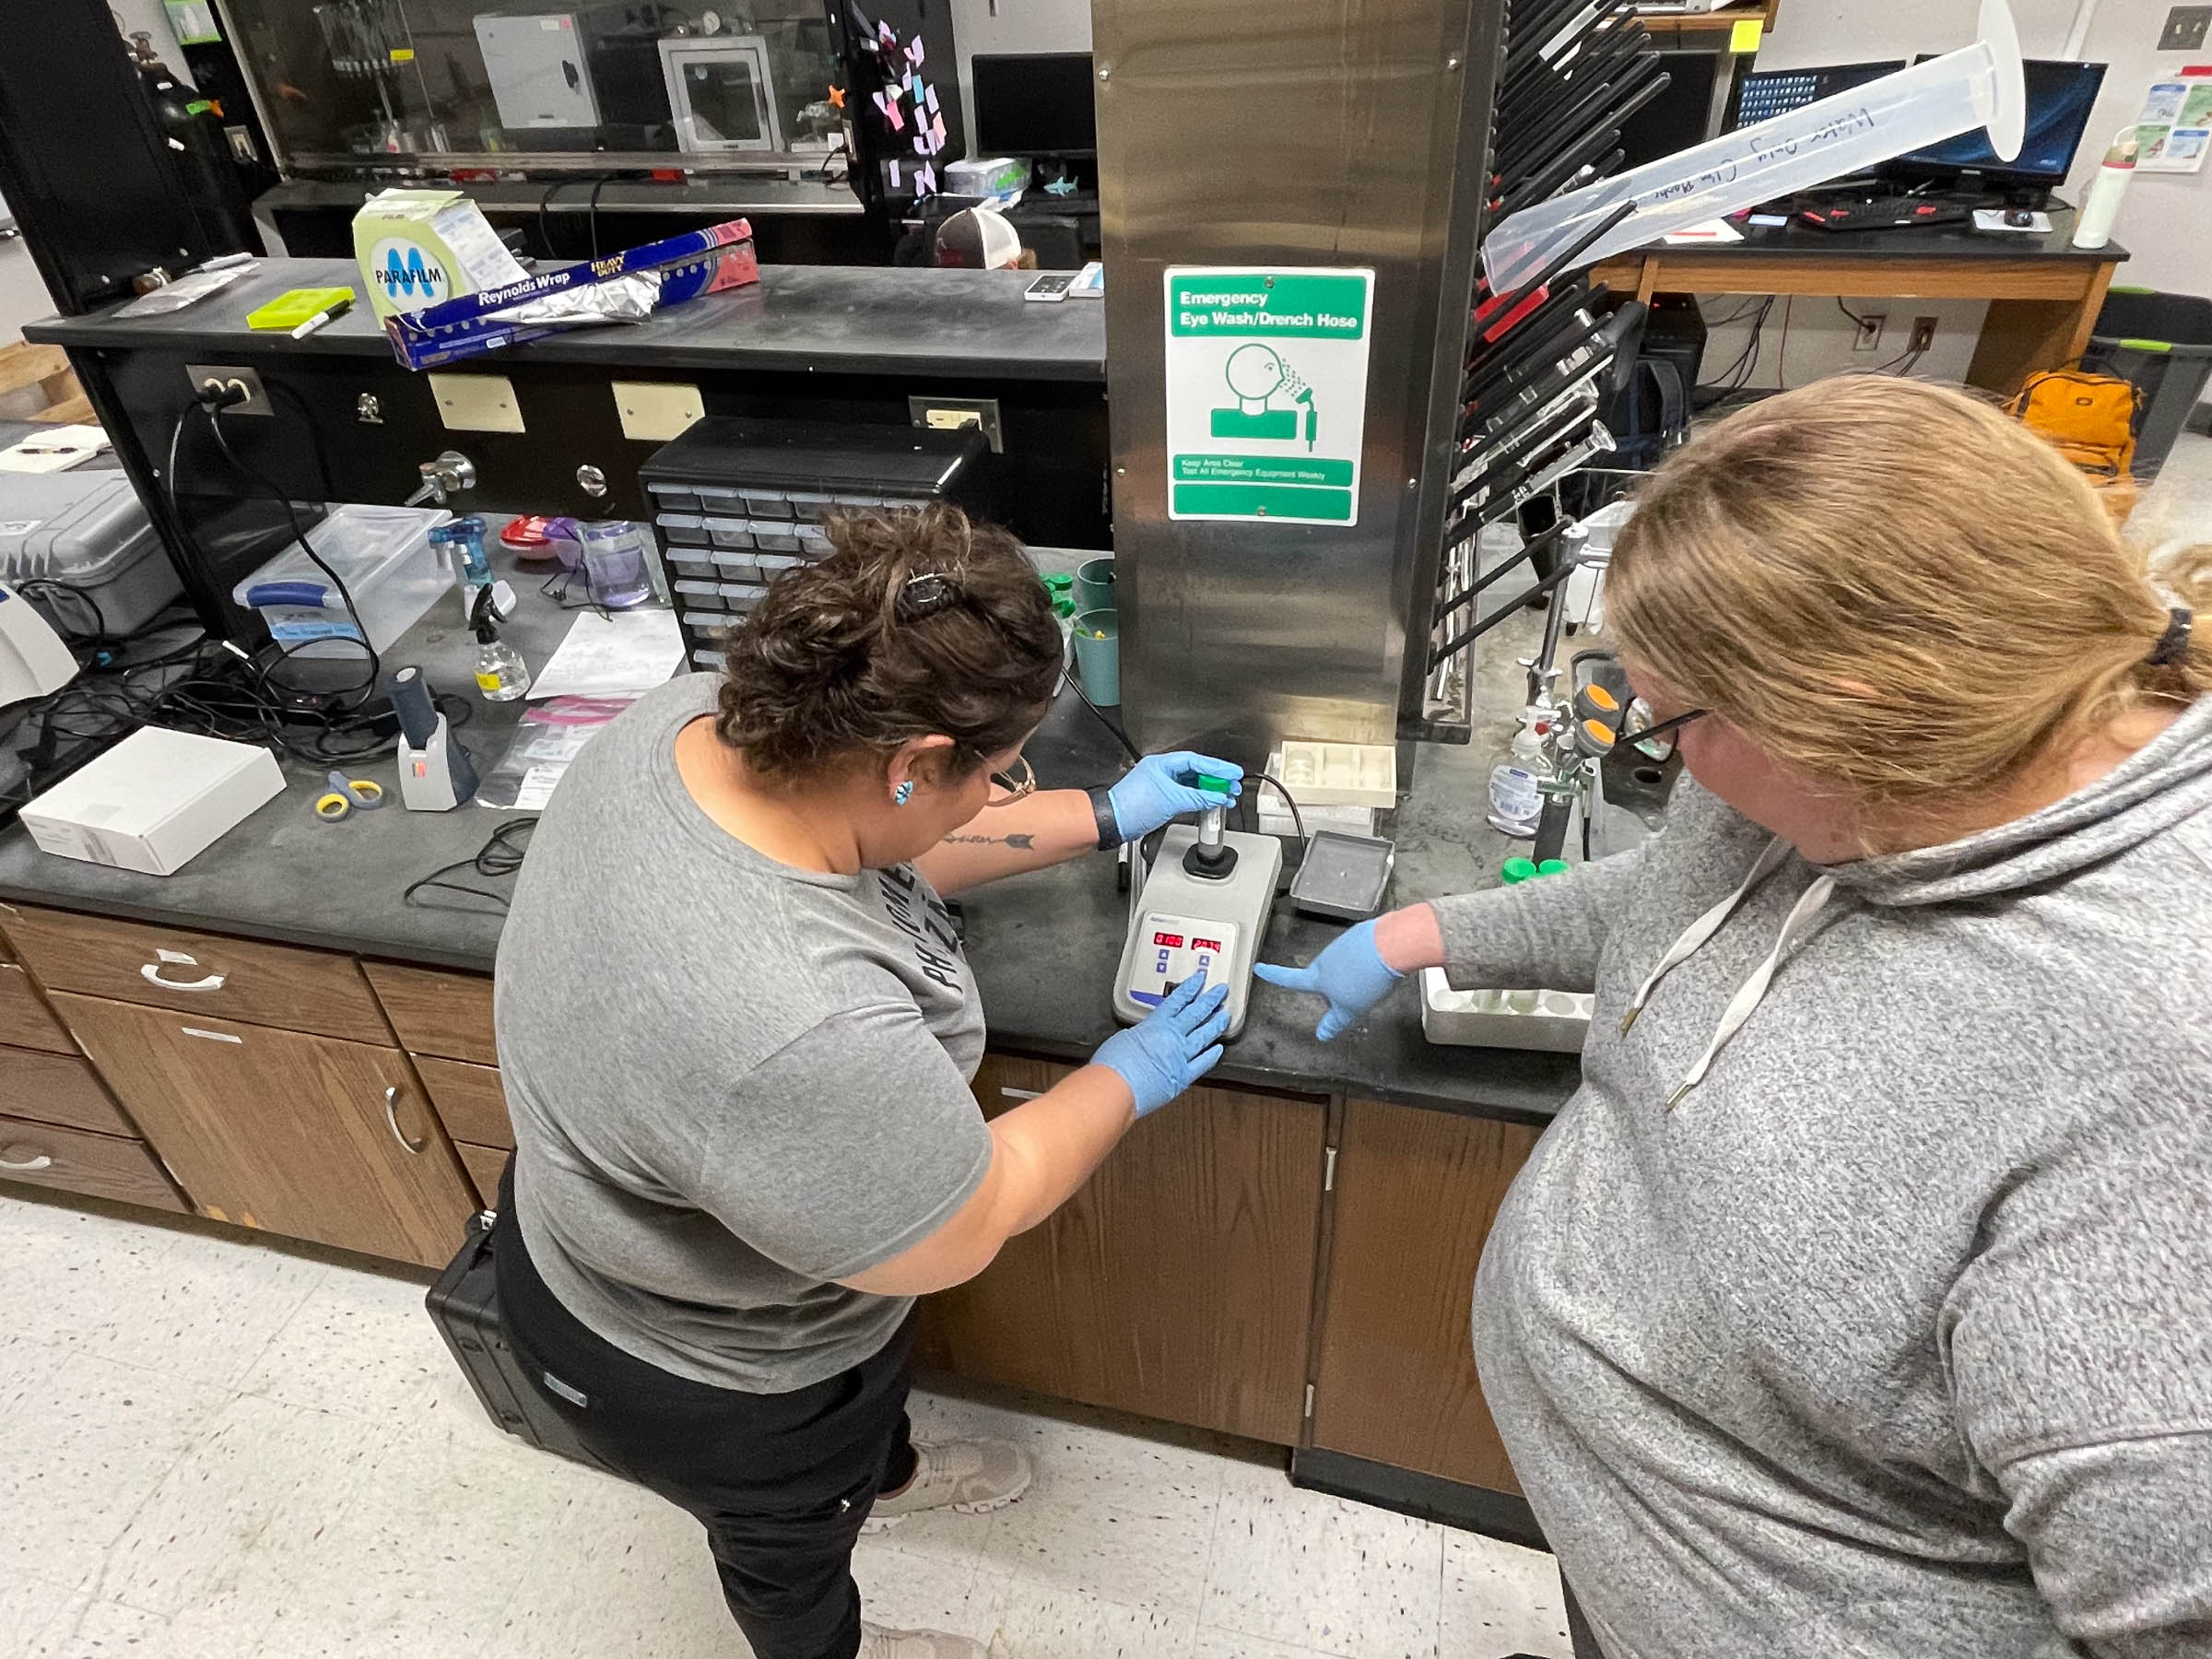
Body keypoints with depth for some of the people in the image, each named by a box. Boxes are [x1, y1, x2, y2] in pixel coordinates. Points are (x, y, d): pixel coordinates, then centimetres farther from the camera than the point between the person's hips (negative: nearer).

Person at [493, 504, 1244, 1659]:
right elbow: (966, 1230, -27)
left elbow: (897, 845, -2)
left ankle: (888, 1474, 70)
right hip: (706, 1371, -7)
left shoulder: (708, 717, -22)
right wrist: (1124, 1081, -12)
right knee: (793, 1542, 29)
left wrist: (1101, 819, 3)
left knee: (876, 1372, 37)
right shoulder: (797, 1035, -46)